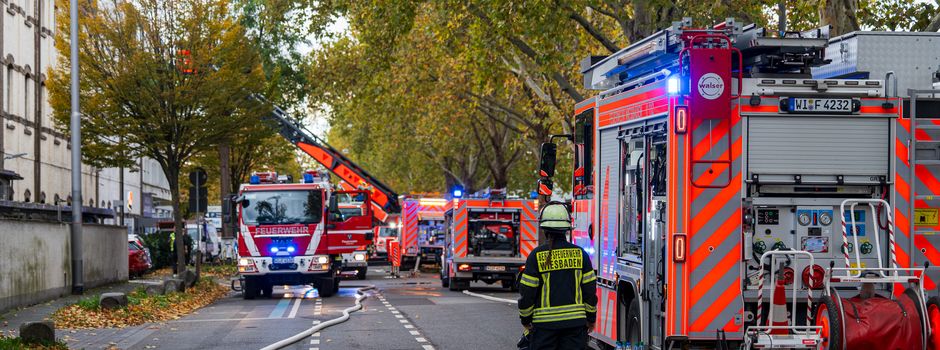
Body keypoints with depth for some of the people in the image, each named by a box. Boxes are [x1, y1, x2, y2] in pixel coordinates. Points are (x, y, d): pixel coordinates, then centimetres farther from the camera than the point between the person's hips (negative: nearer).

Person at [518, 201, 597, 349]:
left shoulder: (536, 256, -7)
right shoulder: (580, 254, 0)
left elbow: (527, 292, -5)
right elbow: (590, 290, 3)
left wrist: (525, 320, 9)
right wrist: (591, 318, 16)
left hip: (545, 323, -2)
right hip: (576, 323, 2)